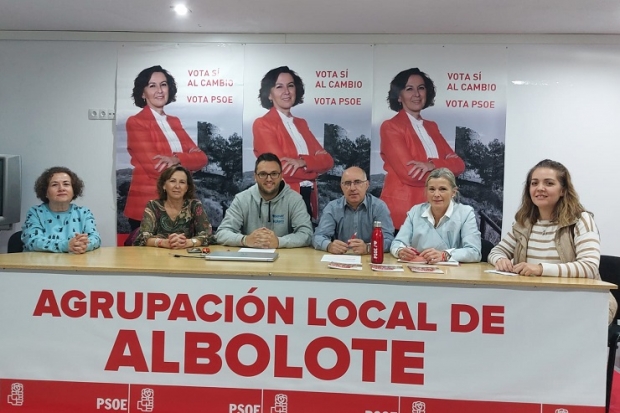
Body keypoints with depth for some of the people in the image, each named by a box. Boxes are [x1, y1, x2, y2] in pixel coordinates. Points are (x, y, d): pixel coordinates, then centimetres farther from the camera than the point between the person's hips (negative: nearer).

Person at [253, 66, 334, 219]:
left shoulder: (301, 123, 14)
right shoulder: (262, 124, -7)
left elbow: (327, 159, 3)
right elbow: (281, 168, -17)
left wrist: (303, 162, -17)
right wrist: (314, 166, -2)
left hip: (309, 199, 6)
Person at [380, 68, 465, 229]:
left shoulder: (431, 126, 14)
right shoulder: (390, 127, -7)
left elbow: (459, 164, 2)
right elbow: (409, 174, -17)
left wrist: (432, 165, -17)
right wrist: (445, 166, -3)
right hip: (402, 209, -6)